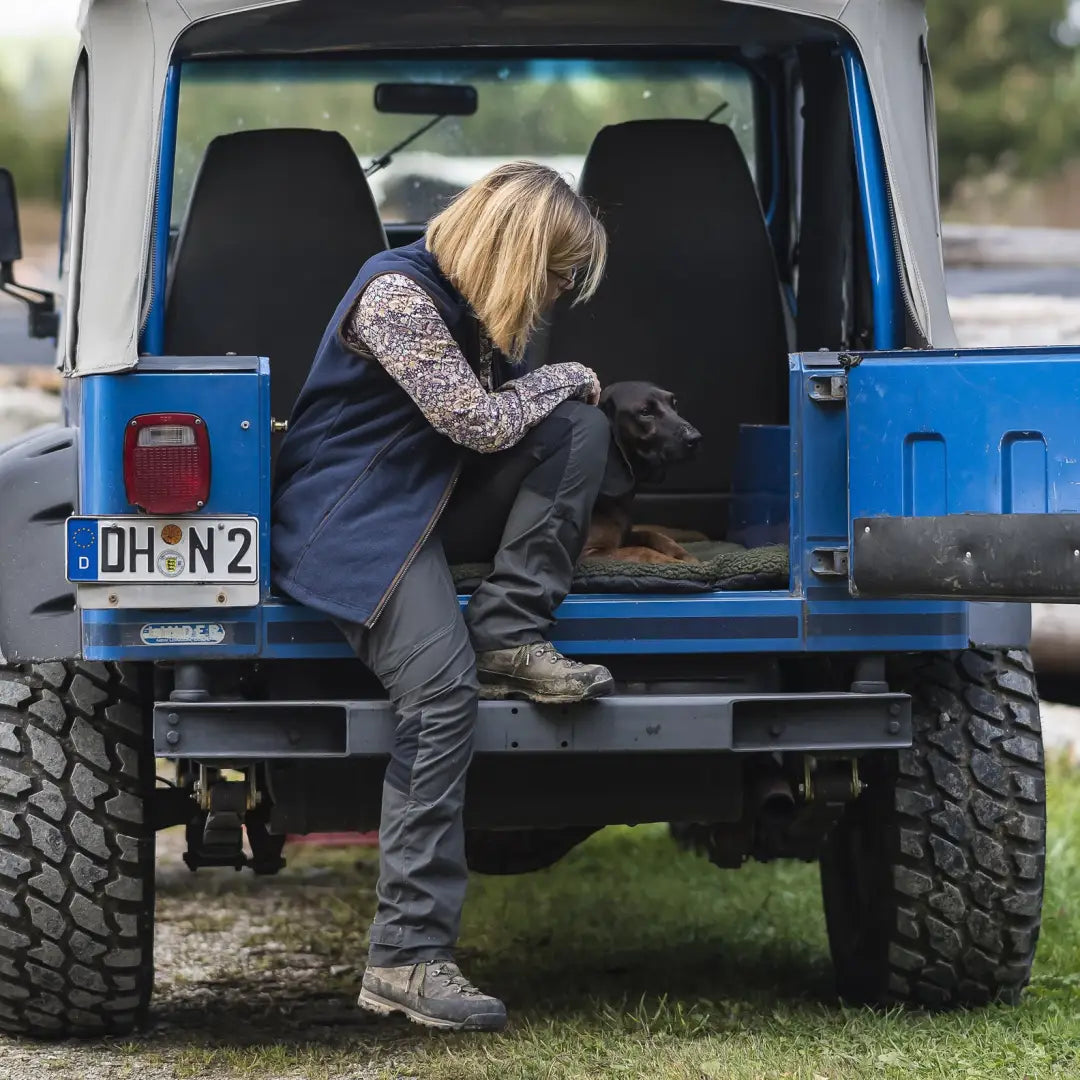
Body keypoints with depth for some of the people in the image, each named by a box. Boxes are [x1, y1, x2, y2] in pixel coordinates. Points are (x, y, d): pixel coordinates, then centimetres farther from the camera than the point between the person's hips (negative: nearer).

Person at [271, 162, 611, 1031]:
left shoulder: (471, 304, 12)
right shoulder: (397, 295, -17)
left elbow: (508, 407, 21)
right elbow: (480, 423, -18)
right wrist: (568, 378, -4)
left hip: (432, 502, 9)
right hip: (352, 520, -9)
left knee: (579, 430, -5)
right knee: (442, 687, -28)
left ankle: (510, 641, -10)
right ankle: (407, 959, -29)